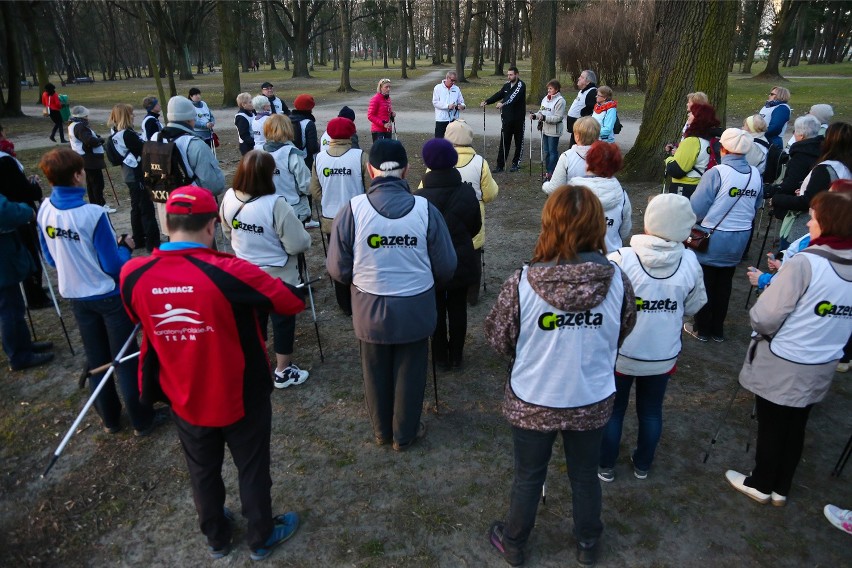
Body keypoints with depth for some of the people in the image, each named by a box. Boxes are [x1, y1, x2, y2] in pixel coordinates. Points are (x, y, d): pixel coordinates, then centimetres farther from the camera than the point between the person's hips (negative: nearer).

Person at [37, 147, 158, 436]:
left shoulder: (45, 210, -7)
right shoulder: (93, 214, -26)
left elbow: (50, 259, 6)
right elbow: (114, 266, -19)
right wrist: (125, 246, -2)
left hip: (75, 296, 6)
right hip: (109, 296, -6)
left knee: (96, 359, 18)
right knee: (125, 360, 8)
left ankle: (109, 418, 32)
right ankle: (142, 420, 20)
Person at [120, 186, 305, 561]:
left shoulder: (133, 276, -16)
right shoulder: (229, 272, -29)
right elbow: (294, 304, -17)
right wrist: (251, 296, 3)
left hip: (185, 400, 4)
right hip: (240, 398, -3)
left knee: (203, 472, 26)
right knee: (252, 469, 20)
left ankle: (216, 538, 49)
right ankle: (261, 538, 42)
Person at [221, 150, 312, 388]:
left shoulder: (229, 197, -9)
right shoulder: (275, 204, -30)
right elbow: (297, 245, -24)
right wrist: (306, 238, -3)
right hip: (278, 276, -6)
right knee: (283, 321, 13)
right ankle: (283, 372, 27)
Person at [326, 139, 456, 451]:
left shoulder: (353, 209, -17)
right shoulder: (425, 209, -15)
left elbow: (338, 269, -10)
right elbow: (446, 267, -8)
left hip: (370, 311, 1)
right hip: (415, 311, 0)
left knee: (376, 373, 22)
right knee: (410, 374, 19)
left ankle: (382, 431, 42)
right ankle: (405, 434, 36)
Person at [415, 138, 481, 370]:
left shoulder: (419, 196, -20)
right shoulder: (467, 192, -12)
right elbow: (476, 226, 0)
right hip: (461, 262, 2)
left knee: (437, 310, 14)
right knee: (458, 310, 16)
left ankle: (441, 357, 27)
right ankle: (456, 356, 29)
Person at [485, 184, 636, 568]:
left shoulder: (523, 281, -25)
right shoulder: (617, 281, -17)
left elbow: (498, 340, -11)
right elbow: (622, 335, 0)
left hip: (532, 403, -1)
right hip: (592, 402, 2)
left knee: (528, 477, 22)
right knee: (585, 476, 26)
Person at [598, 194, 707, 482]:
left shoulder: (621, 259, -24)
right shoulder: (690, 261, -14)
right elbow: (693, 306, -1)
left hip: (620, 353, -2)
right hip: (663, 355, 3)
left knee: (613, 410, 18)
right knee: (651, 411, 23)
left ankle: (606, 466, 35)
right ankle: (642, 464, 42)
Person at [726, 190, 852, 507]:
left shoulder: (806, 263, -24)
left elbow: (765, 319, -22)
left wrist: (767, 283, -2)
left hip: (782, 365, -6)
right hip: (821, 367, 6)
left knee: (770, 428, 12)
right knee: (795, 428, 20)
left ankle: (761, 484, 31)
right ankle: (781, 489, 36)